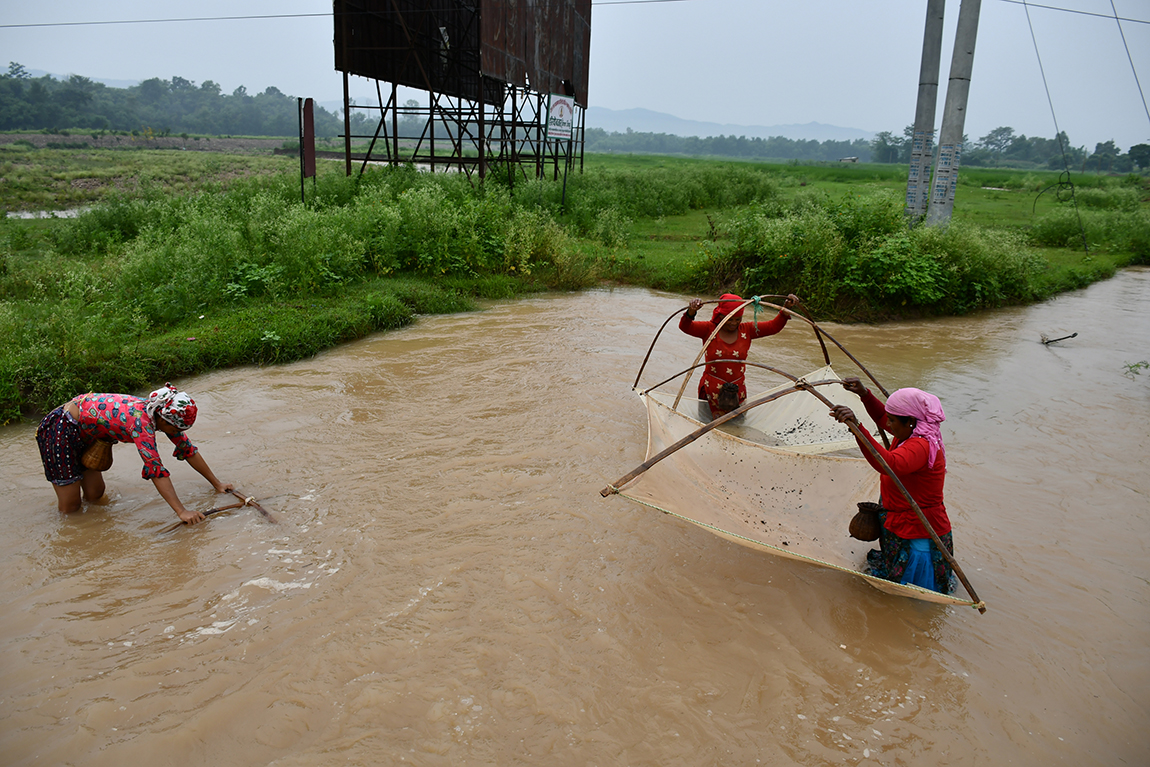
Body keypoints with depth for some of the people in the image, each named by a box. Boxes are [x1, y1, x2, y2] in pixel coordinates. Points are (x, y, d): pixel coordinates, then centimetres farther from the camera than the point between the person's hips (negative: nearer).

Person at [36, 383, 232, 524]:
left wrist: (217, 484, -1)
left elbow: (188, 450, -2)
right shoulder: (141, 421, -35)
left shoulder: (162, 412, -11)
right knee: (70, 509, 0)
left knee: (95, 496, 10)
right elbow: (156, 470, -41)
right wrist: (181, 512, -45)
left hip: (84, 435, 8)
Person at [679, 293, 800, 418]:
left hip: (738, 391, 3)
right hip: (711, 390, -3)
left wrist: (786, 309, -17)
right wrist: (691, 312, -42)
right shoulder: (709, 329, -7)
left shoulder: (747, 330, 3)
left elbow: (774, 326, -1)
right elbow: (685, 327, -21)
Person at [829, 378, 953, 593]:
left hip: (918, 535, -10)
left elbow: (889, 463, -51)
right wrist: (864, 394, 0)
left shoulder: (921, 446, -30)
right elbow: (882, 418, 18)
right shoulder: (914, 434, 0)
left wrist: (857, 427, -62)